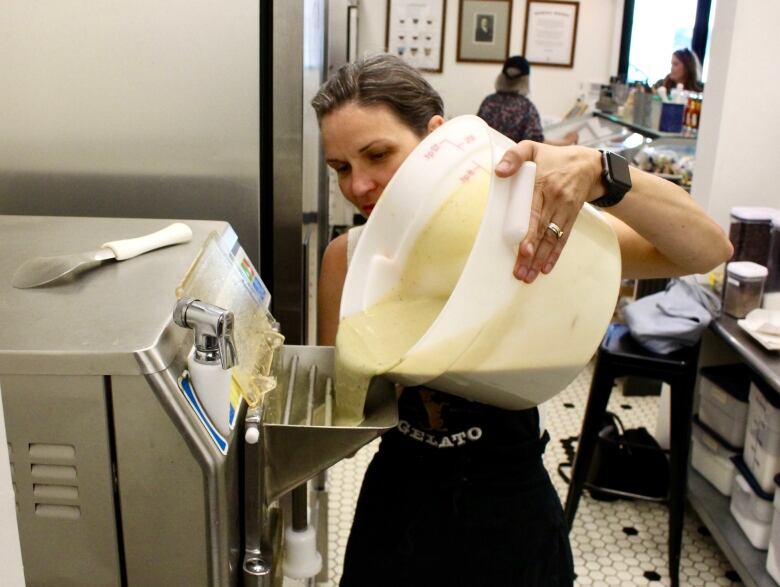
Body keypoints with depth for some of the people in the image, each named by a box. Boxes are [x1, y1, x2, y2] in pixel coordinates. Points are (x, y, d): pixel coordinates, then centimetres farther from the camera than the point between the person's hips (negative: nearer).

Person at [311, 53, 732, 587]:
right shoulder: (347, 257, -9)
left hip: (511, 512, -2)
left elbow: (709, 249, -23)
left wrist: (596, 171, -40)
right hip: (396, 508, 3)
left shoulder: (520, 230, -18)